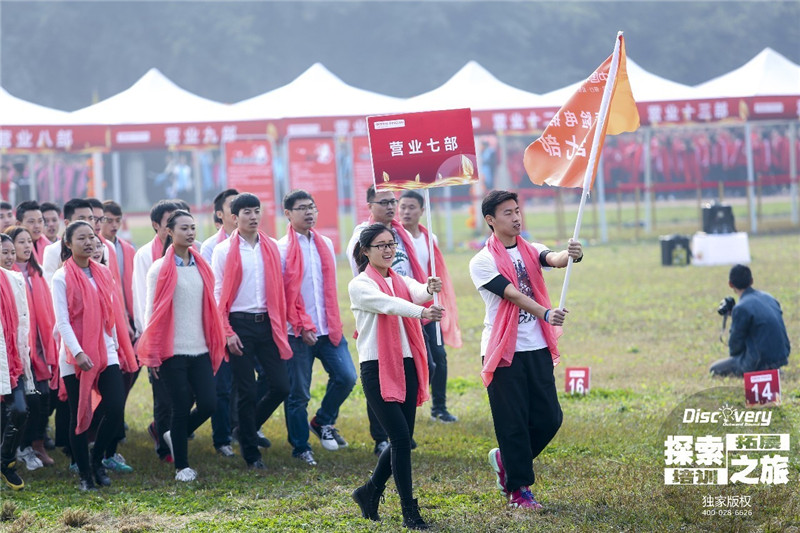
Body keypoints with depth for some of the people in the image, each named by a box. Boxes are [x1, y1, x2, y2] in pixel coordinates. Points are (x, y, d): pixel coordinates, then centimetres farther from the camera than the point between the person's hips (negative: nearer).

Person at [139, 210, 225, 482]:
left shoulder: (201, 267, 10)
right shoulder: (160, 269, -4)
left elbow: (210, 308, 14)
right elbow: (152, 311, -4)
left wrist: (216, 345, 11)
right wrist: (152, 354, -6)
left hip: (200, 349, 5)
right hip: (173, 350, -4)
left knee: (208, 404, -3)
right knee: (181, 407, -2)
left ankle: (175, 436, 25)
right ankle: (182, 466, 12)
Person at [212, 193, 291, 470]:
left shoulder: (271, 248, 9)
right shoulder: (224, 251, -2)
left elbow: (279, 289, 10)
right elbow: (218, 294, -3)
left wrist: (281, 327, 5)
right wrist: (227, 332, -10)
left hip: (267, 323, 4)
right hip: (240, 324, -3)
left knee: (281, 386, -1)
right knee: (247, 392, 0)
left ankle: (248, 428, 24)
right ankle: (250, 453, 12)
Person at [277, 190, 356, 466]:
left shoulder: (325, 244, 11)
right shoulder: (282, 249, -6)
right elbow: (280, 294, -9)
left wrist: (334, 322, 12)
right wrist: (303, 325, -13)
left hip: (328, 327, 5)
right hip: (297, 332, -5)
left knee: (346, 377, -4)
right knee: (298, 393, 0)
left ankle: (323, 421, 20)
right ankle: (301, 448, 12)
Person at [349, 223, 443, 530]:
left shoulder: (401, 281, 12)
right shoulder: (360, 286, -5)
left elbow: (417, 292, -12)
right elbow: (388, 304, -25)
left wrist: (429, 289, -37)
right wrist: (421, 312, -44)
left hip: (406, 366, 6)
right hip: (377, 369, -6)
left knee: (402, 440, 8)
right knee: (400, 437, -12)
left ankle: (370, 492, 30)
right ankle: (410, 512, -5)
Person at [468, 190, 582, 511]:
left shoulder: (530, 251, 11)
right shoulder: (482, 262, -5)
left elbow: (554, 259, -12)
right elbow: (514, 295, -18)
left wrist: (570, 255, -36)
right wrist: (546, 314, -33)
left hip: (537, 349, 5)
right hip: (504, 351, -5)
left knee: (549, 417, 4)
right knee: (513, 422, -3)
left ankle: (506, 460, 27)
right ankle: (518, 490, 8)